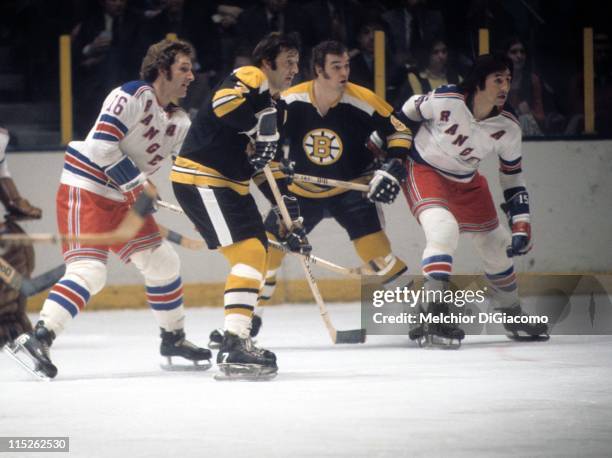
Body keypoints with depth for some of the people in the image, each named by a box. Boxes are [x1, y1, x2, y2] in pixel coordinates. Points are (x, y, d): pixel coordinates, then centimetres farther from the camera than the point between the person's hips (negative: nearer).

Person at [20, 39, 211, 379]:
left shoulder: (179, 121, 11)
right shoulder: (134, 96, -15)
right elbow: (103, 145, -23)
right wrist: (139, 185, -22)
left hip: (123, 201, 9)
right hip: (85, 193, -9)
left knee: (164, 261, 13)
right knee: (90, 271, -23)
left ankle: (174, 337, 28)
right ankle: (40, 339, -27)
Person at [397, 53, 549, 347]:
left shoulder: (508, 127, -14)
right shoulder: (445, 100, -28)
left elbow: (513, 177, -3)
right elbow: (405, 114, -8)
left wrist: (521, 226, -7)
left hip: (466, 181, 6)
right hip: (424, 169, -6)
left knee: (496, 245, 11)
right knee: (444, 229, -31)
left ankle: (513, 316, 35)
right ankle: (432, 319, -31)